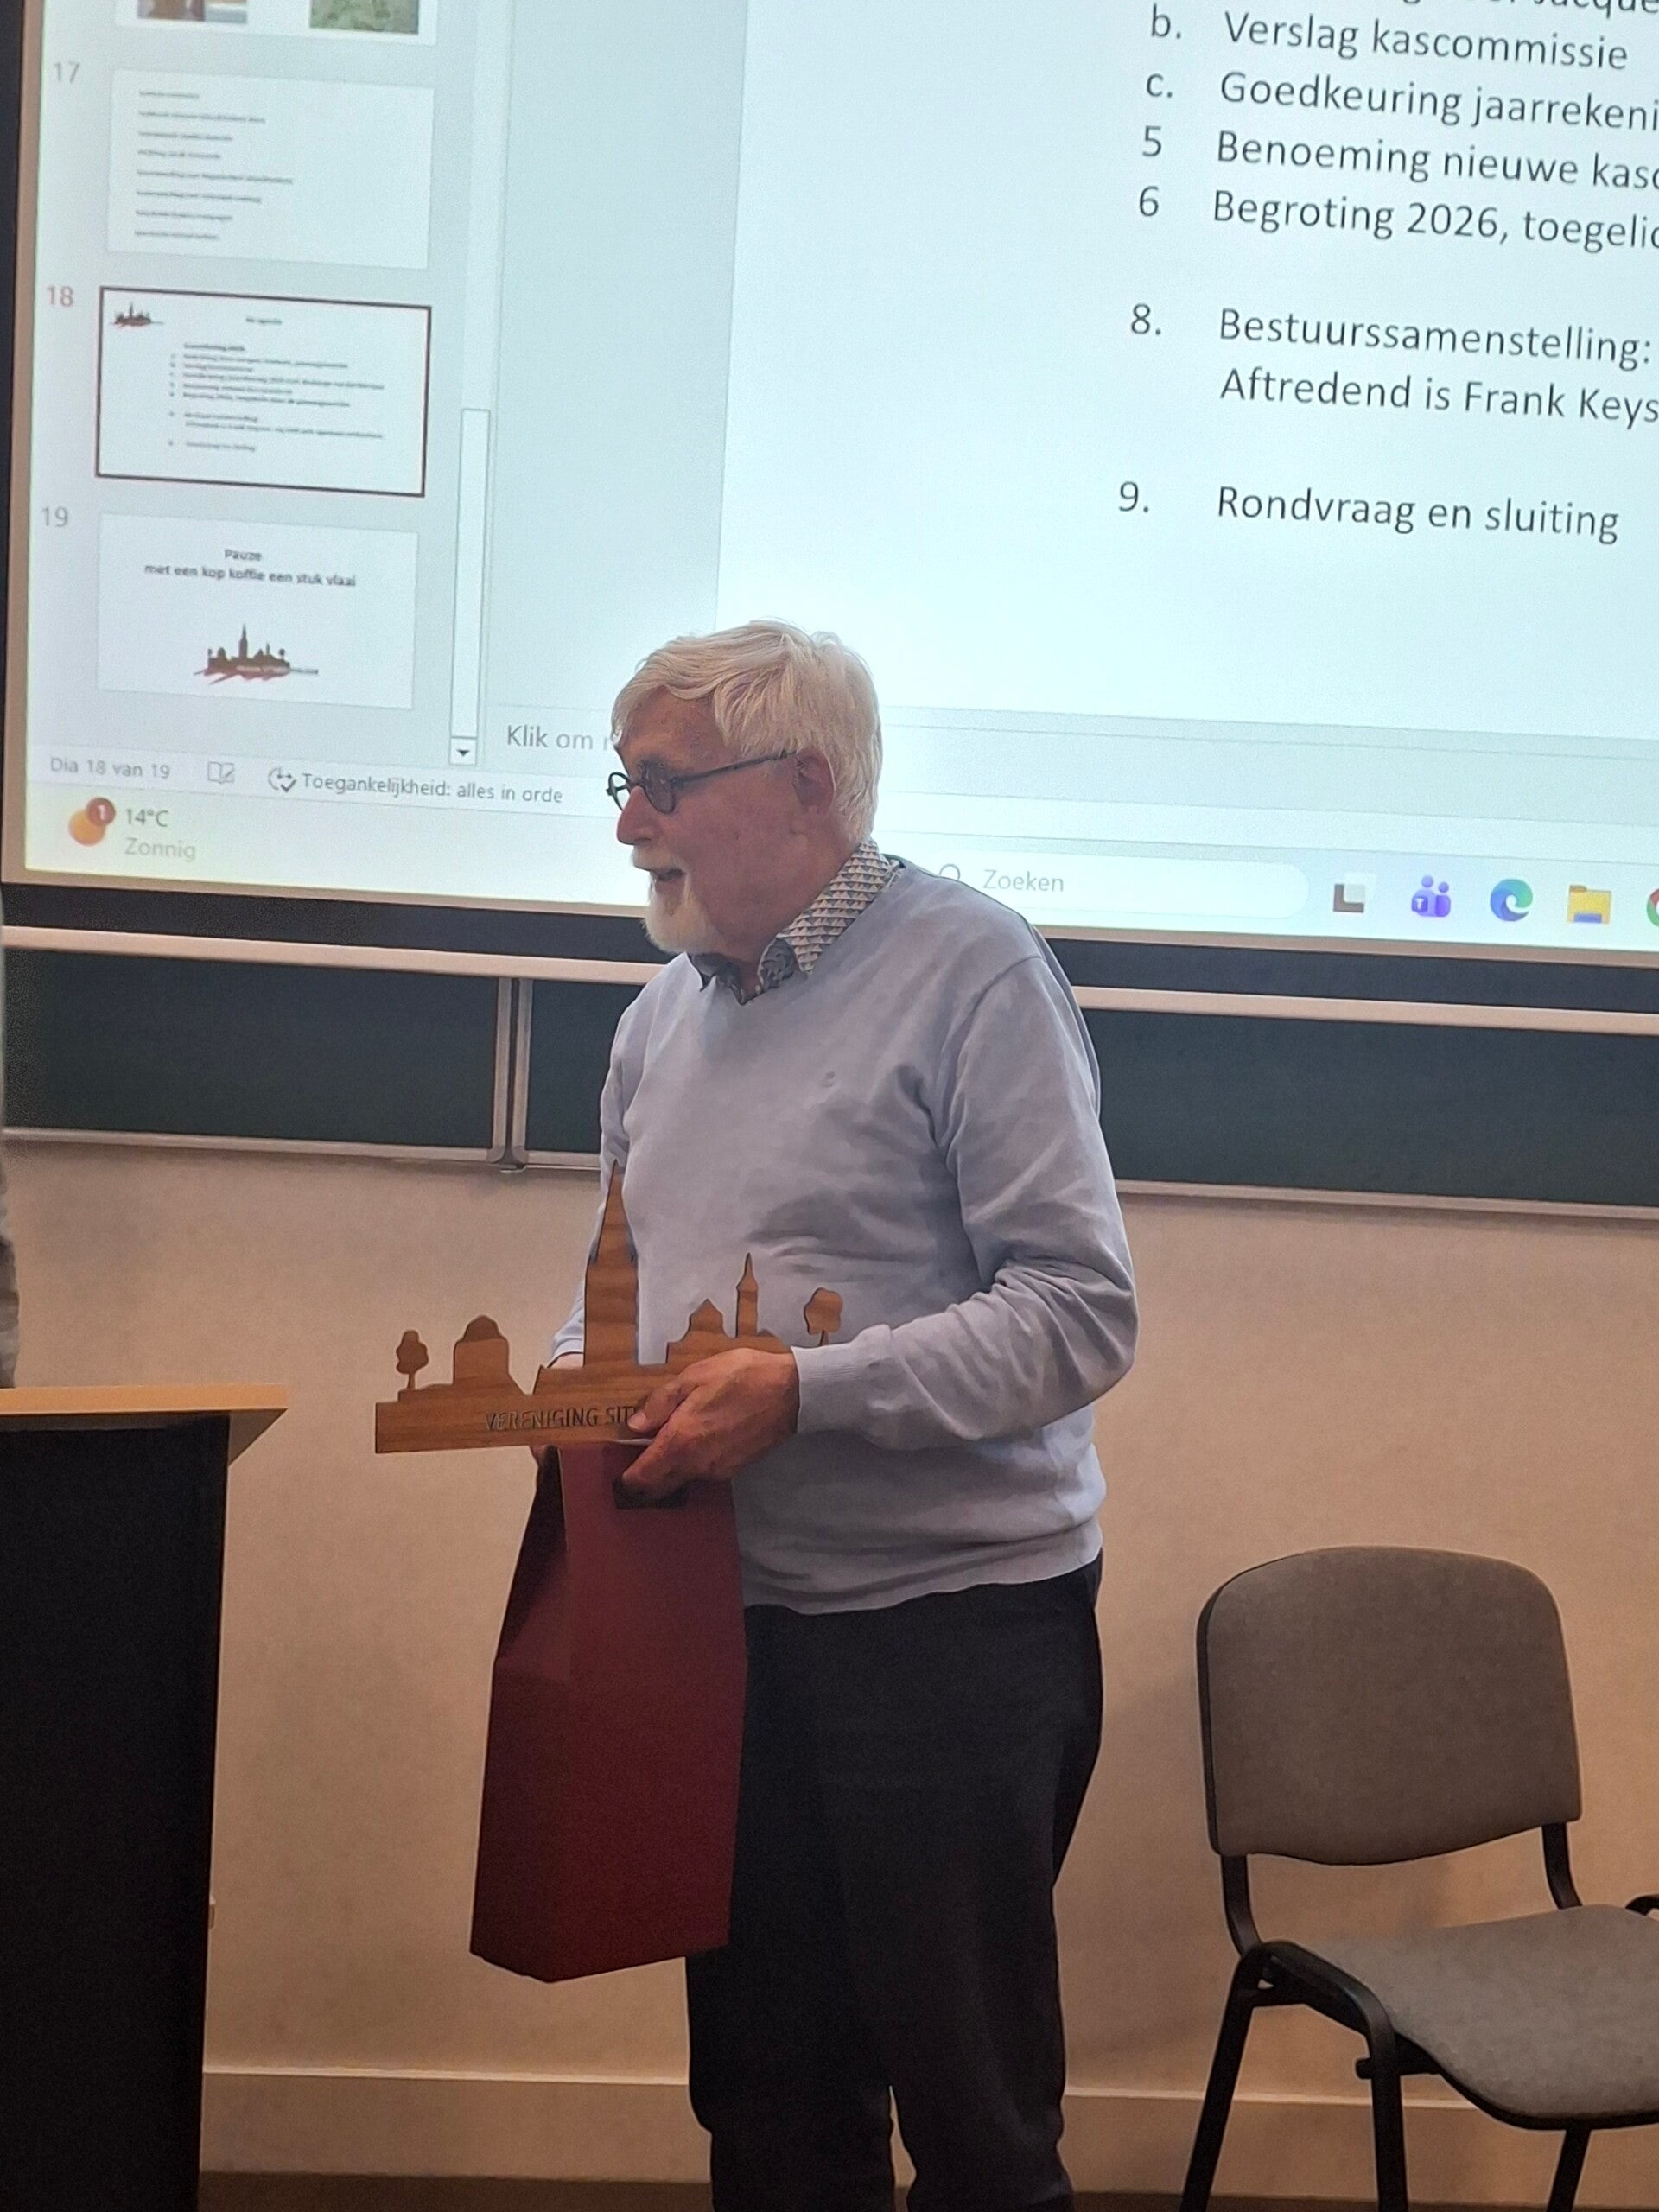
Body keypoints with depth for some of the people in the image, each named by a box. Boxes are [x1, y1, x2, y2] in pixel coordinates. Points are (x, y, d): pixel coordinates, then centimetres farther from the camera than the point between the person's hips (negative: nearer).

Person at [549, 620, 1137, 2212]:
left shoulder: (970, 971, -11)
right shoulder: (668, 1010, 12)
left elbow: (1078, 1316, -17)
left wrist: (803, 1393, -23)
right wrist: (567, 1371, 1)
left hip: (950, 1616, -6)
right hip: (729, 1613, 7)